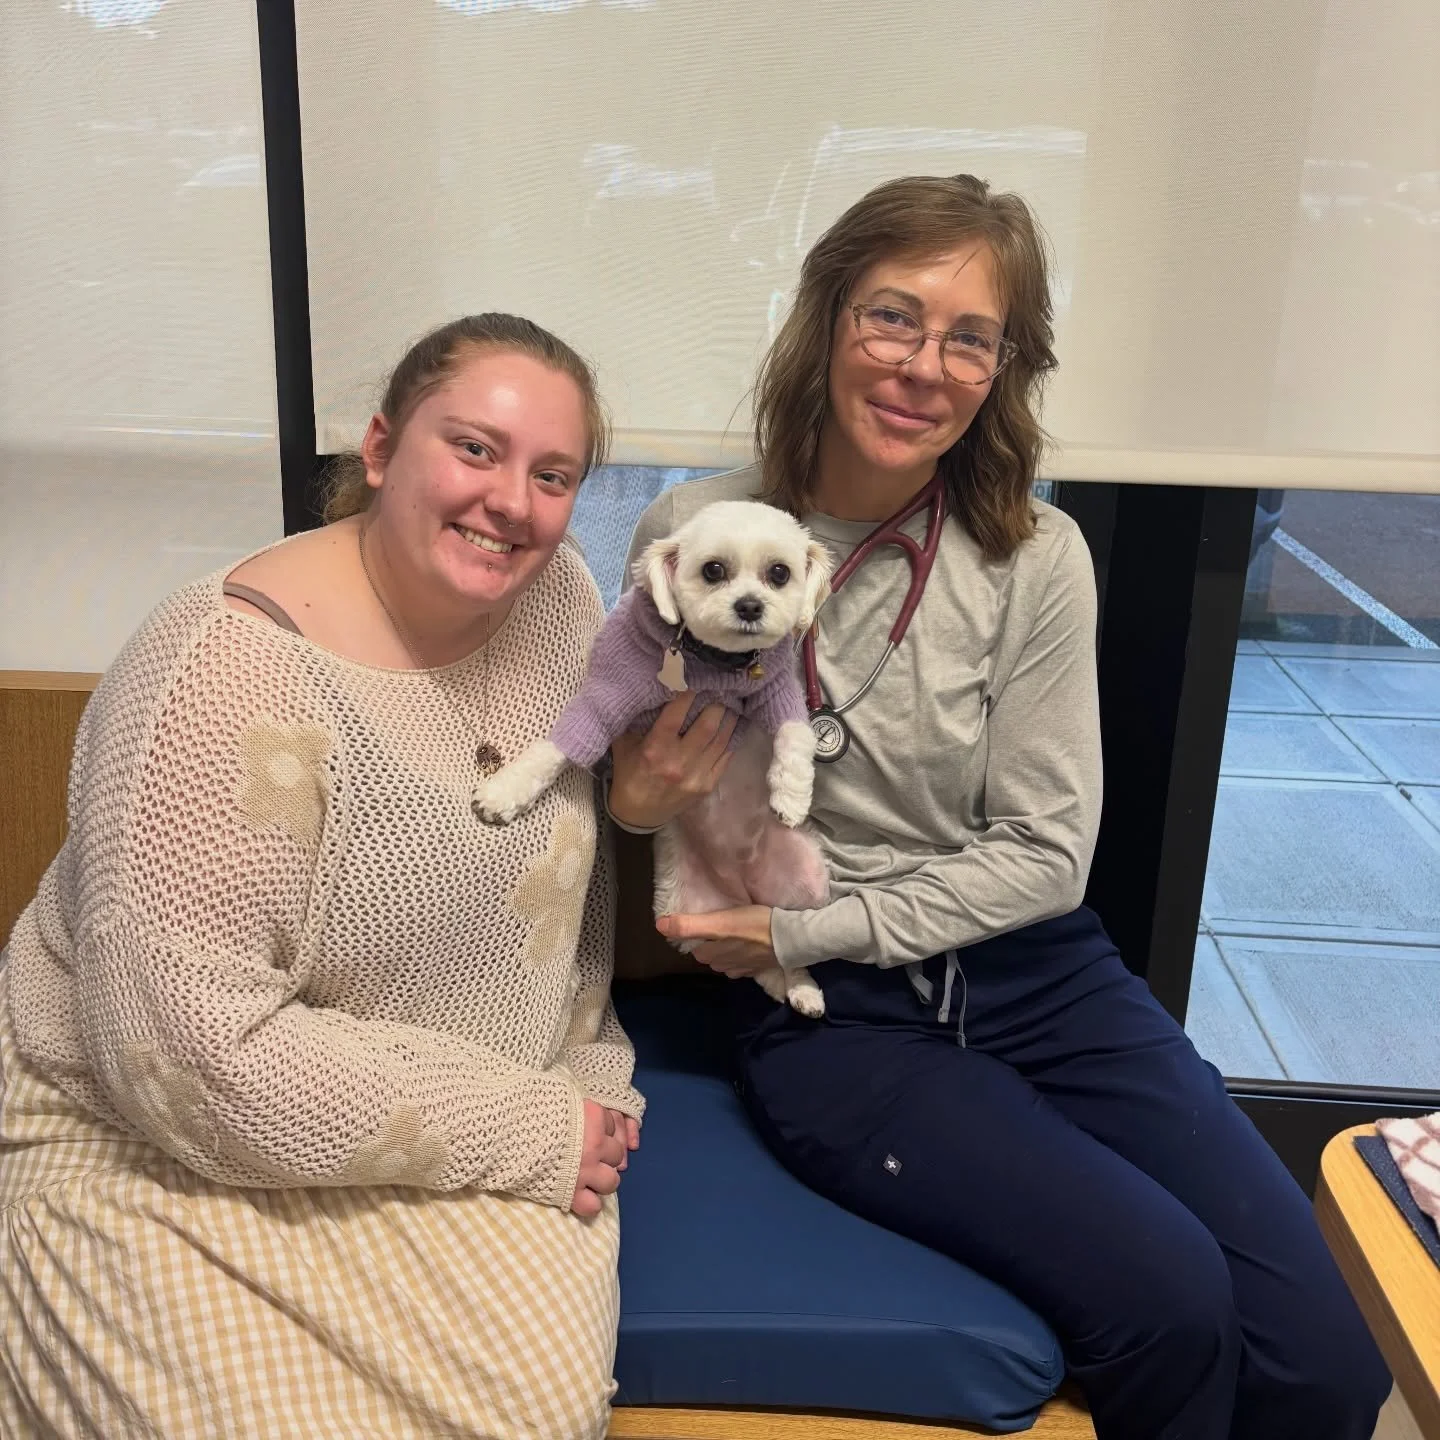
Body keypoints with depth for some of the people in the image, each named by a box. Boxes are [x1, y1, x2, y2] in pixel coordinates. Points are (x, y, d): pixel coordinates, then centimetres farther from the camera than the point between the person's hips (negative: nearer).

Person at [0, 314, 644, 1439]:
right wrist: (527, 1133, -20)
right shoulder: (233, 670, -25)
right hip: (157, 1150, -4)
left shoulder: (554, 594, -4)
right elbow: (186, 1050, -28)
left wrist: (583, 1071, 0)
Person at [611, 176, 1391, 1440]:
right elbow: (618, 766, 9)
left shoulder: (1034, 557, -6)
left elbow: (1046, 851, -4)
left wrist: (801, 930, -11)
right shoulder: (693, 535, -7)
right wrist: (634, 804, -16)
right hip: (829, 1013, -2)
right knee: (1168, 1303, -21)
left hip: (1034, 972, 2)